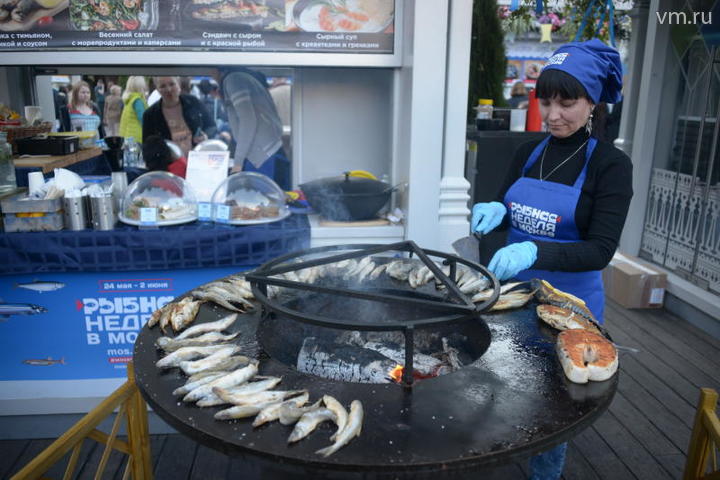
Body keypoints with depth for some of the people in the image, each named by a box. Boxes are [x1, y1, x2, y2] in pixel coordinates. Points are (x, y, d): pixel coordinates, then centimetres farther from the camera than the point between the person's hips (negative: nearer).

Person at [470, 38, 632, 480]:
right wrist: (495, 211, -12)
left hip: (570, 300, -4)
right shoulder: (529, 153, 2)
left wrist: (535, 252, -37)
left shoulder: (610, 165, -14)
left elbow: (601, 249, -20)